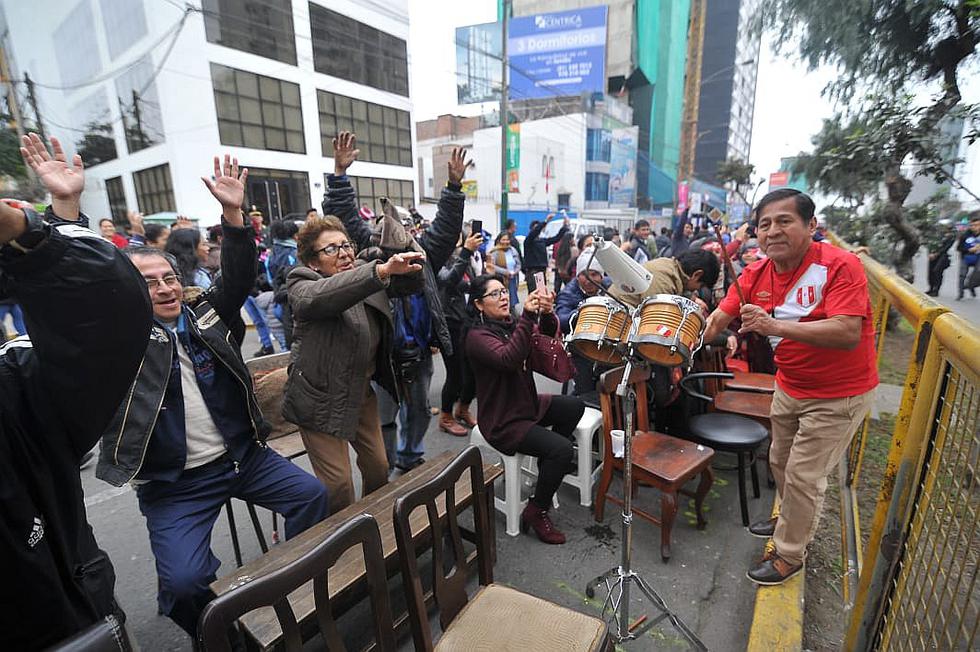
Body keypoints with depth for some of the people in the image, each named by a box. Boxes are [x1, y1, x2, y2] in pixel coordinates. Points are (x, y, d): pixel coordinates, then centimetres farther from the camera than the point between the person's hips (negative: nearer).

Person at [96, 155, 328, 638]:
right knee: (183, 580, -15)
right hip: (173, 482, -2)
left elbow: (238, 277, -7)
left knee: (313, 494, -5)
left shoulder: (207, 316, 4)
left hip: (242, 455, 3)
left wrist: (232, 212, -19)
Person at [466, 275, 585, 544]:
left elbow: (547, 334, -10)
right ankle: (536, 511, 1)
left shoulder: (511, 323, 3)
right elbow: (508, 359, -36)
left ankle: (548, 464, 19)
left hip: (527, 403, 8)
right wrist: (528, 316, -40)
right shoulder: (477, 336, -19)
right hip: (502, 421, -8)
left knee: (575, 405, 6)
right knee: (561, 448, -19)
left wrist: (547, 314, -32)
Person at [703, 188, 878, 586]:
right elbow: (717, 320, -8)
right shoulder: (756, 274, -7)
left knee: (803, 476, 3)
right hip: (789, 386, 6)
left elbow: (848, 334, -35)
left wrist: (774, 325, -46)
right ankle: (792, 519, 50)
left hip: (838, 395, -6)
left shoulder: (839, 266, -24)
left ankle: (790, 555, 25)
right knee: (780, 462, 22)